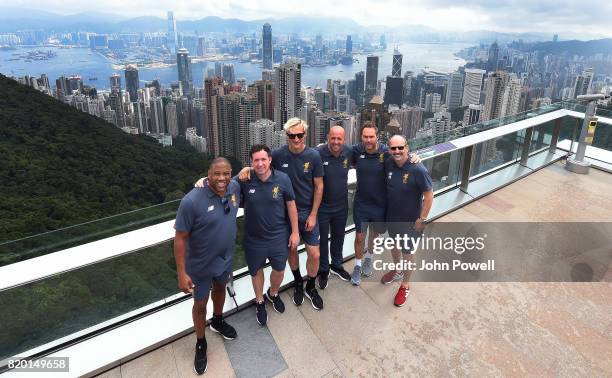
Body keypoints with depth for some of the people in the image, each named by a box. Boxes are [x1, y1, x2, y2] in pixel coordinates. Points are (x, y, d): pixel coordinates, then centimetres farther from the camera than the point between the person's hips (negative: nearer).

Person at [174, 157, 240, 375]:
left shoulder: (234, 188, -14)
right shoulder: (192, 202, -31)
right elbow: (180, 238, -23)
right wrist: (182, 273, -20)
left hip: (225, 258, 5)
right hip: (200, 265, -5)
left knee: (220, 289, 29)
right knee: (200, 304, 15)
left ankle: (217, 322, 59)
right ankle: (200, 344, 42)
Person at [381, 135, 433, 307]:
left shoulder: (418, 170, -27)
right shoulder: (388, 164, -11)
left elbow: (429, 196, -18)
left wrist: (421, 219, -16)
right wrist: (385, 209, 7)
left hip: (410, 221, -5)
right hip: (391, 216, 5)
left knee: (407, 254, 12)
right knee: (393, 246, 26)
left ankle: (405, 286, 35)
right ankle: (397, 271, 53)